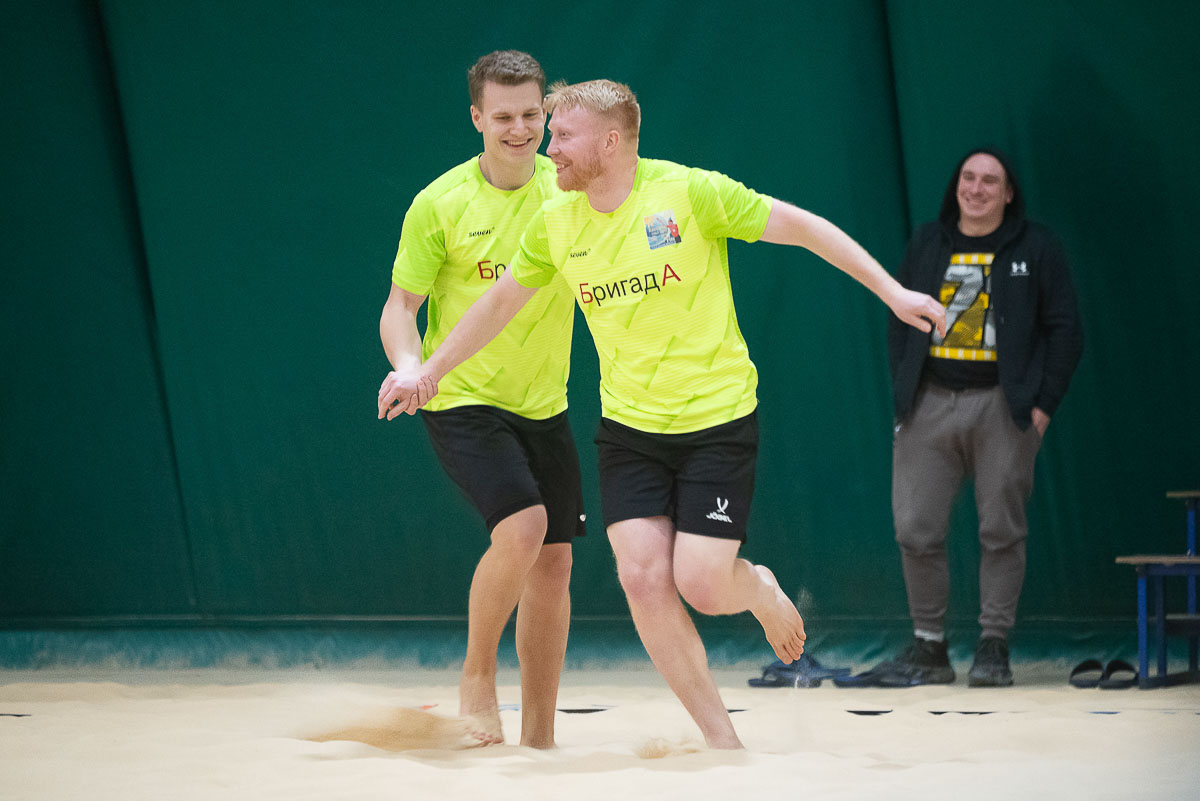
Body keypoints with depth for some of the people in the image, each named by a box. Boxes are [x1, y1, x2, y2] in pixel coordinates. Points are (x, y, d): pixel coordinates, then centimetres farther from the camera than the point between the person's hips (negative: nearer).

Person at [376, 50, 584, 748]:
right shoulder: (440, 204, -10)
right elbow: (401, 305, -6)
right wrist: (410, 365, -25)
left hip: (545, 405, 4)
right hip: (463, 401, -4)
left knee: (554, 562, 3)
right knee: (522, 526, -25)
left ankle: (540, 737, 15)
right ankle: (477, 676, -3)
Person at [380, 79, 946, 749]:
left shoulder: (691, 191, -14)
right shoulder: (555, 223, 0)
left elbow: (803, 228, -6)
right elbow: (502, 302, 17)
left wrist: (893, 292, -7)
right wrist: (428, 373, 20)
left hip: (718, 421, -4)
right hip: (629, 428, 4)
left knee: (701, 586, -13)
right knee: (643, 579, -11)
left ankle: (762, 593, 26)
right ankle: (724, 743, 1)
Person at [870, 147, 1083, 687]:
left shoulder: (1036, 248, 4)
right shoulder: (926, 245, 13)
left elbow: (1064, 330, 3)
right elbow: (900, 323, 16)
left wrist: (1044, 403, -5)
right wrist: (901, 396, 6)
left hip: (1003, 405, -2)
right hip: (930, 401, 3)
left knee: (1001, 531, -2)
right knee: (916, 530, -3)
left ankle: (993, 648, 6)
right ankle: (929, 648, 7)